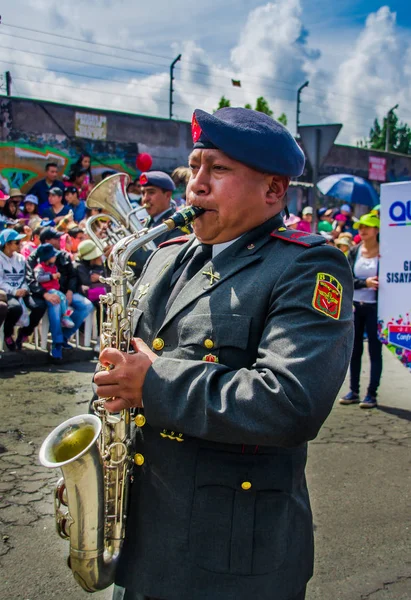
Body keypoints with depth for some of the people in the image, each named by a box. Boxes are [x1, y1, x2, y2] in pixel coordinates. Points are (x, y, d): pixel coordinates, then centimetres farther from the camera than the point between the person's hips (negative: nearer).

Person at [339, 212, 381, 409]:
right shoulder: (354, 252, 5)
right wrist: (365, 282, -17)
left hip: (374, 307, -4)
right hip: (355, 306, 4)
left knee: (375, 350, 1)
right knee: (354, 350, 9)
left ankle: (371, 394, 7)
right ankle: (353, 391, 18)